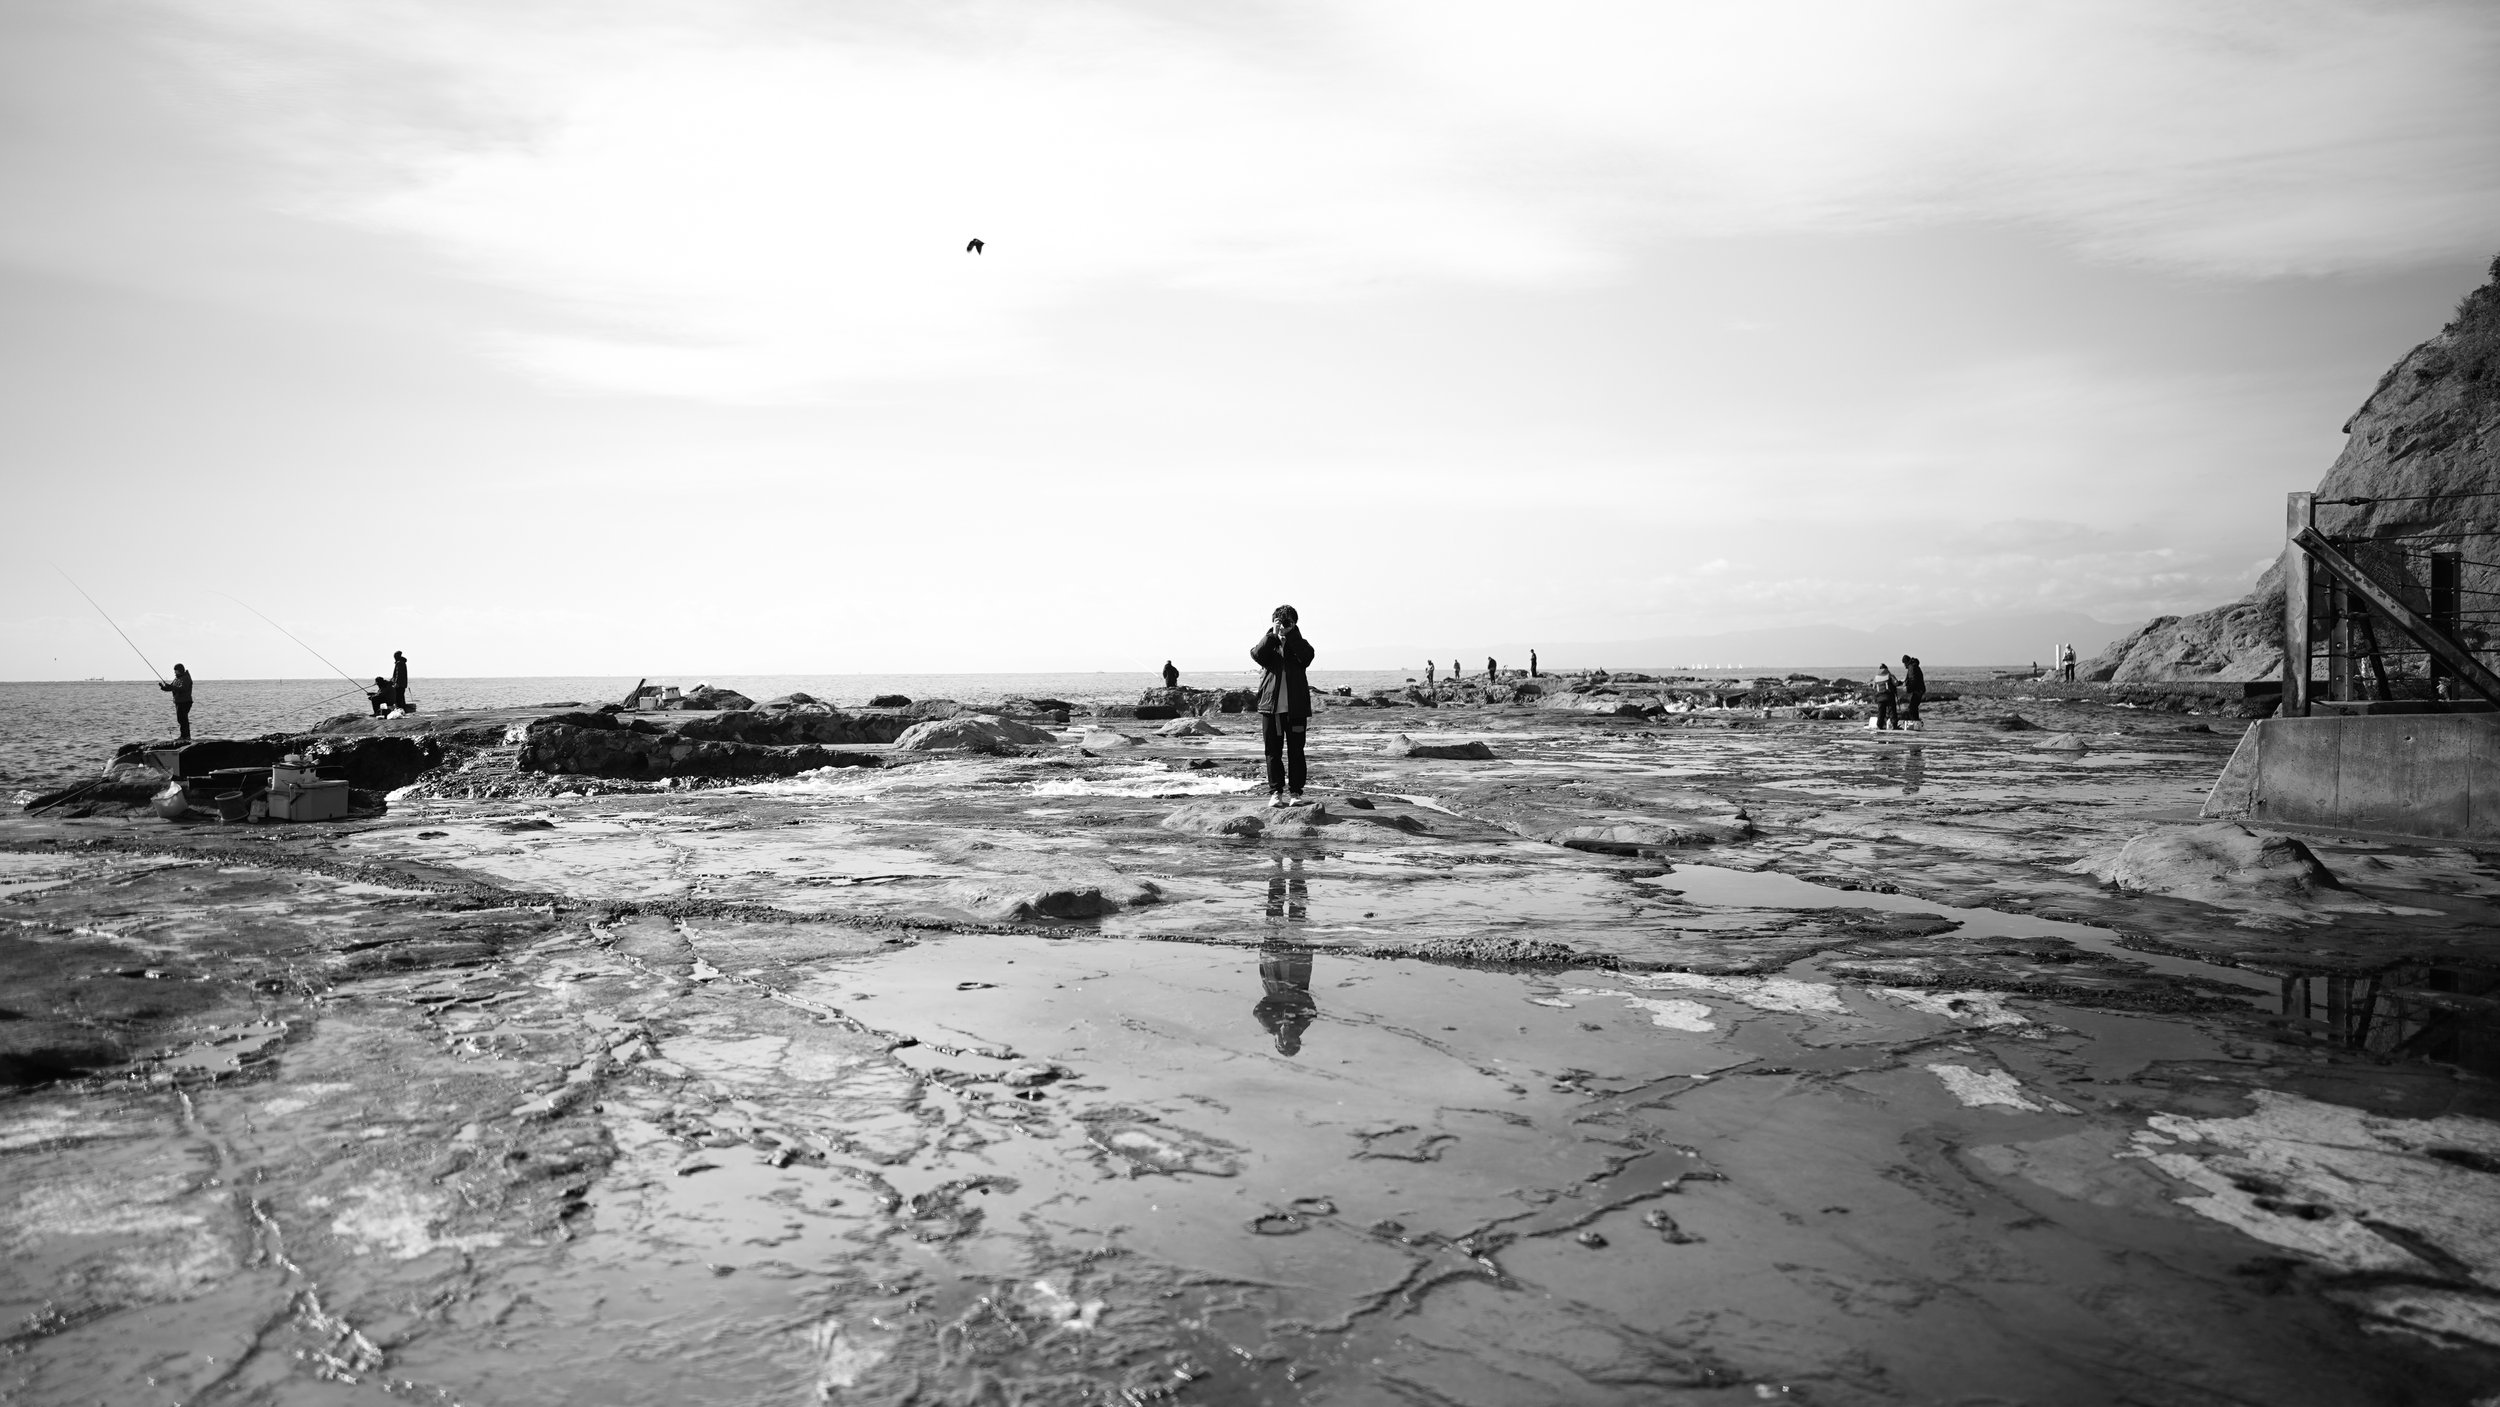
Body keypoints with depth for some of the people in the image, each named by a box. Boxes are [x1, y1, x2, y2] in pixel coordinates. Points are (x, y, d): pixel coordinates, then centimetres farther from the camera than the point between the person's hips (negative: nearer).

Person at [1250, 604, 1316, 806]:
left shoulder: (1298, 645, 7)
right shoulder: (1268, 644, 9)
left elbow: (1308, 655, -15)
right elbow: (1257, 655, -13)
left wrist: (1291, 634, -15)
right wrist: (1273, 634, -18)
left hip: (1296, 708, -1)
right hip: (1271, 707, 1)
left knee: (1296, 752, 1)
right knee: (1273, 752, 3)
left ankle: (1296, 793, 7)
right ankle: (1275, 792, 9)